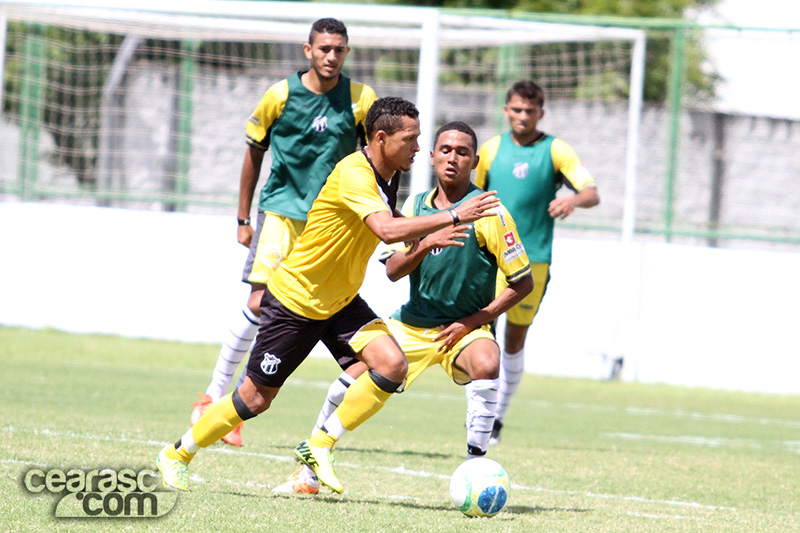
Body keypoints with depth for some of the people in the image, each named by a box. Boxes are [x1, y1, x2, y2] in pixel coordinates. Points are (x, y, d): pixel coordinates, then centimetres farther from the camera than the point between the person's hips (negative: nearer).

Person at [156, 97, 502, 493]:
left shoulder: (388, 175, 1)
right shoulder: (353, 174, -27)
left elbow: (394, 227, 20)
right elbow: (388, 230, -41)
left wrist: (430, 234, 1)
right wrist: (453, 216, -39)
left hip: (340, 302, 8)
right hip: (294, 298, -8)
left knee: (391, 365, -16)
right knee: (256, 398, 1)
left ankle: (318, 448, -4)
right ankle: (177, 455, 24)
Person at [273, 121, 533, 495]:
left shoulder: (488, 212, -11)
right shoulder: (416, 205, 4)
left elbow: (523, 282, -8)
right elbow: (393, 270, -5)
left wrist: (474, 321, -15)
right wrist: (426, 244, -24)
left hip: (464, 328, -4)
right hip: (412, 324, 4)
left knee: (486, 363, -36)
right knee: (353, 377, -8)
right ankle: (309, 473, 13)